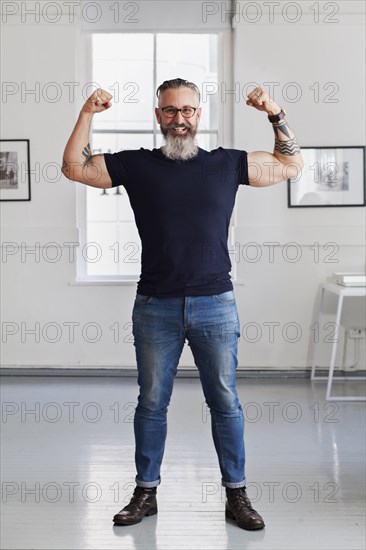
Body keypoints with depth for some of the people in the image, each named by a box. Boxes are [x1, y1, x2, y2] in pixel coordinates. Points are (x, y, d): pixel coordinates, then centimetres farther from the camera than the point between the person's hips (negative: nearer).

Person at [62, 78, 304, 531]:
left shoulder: (228, 164, 6)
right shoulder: (136, 165, 5)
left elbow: (291, 164, 13)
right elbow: (74, 168, 6)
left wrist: (275, 114, 1)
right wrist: (87, 114, -3)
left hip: (215, 306, 0)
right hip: (155, 307, 0)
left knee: (225, 404, 7)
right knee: (151, 404, 9)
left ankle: (236, 495, 19)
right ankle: (146, 493, 23)